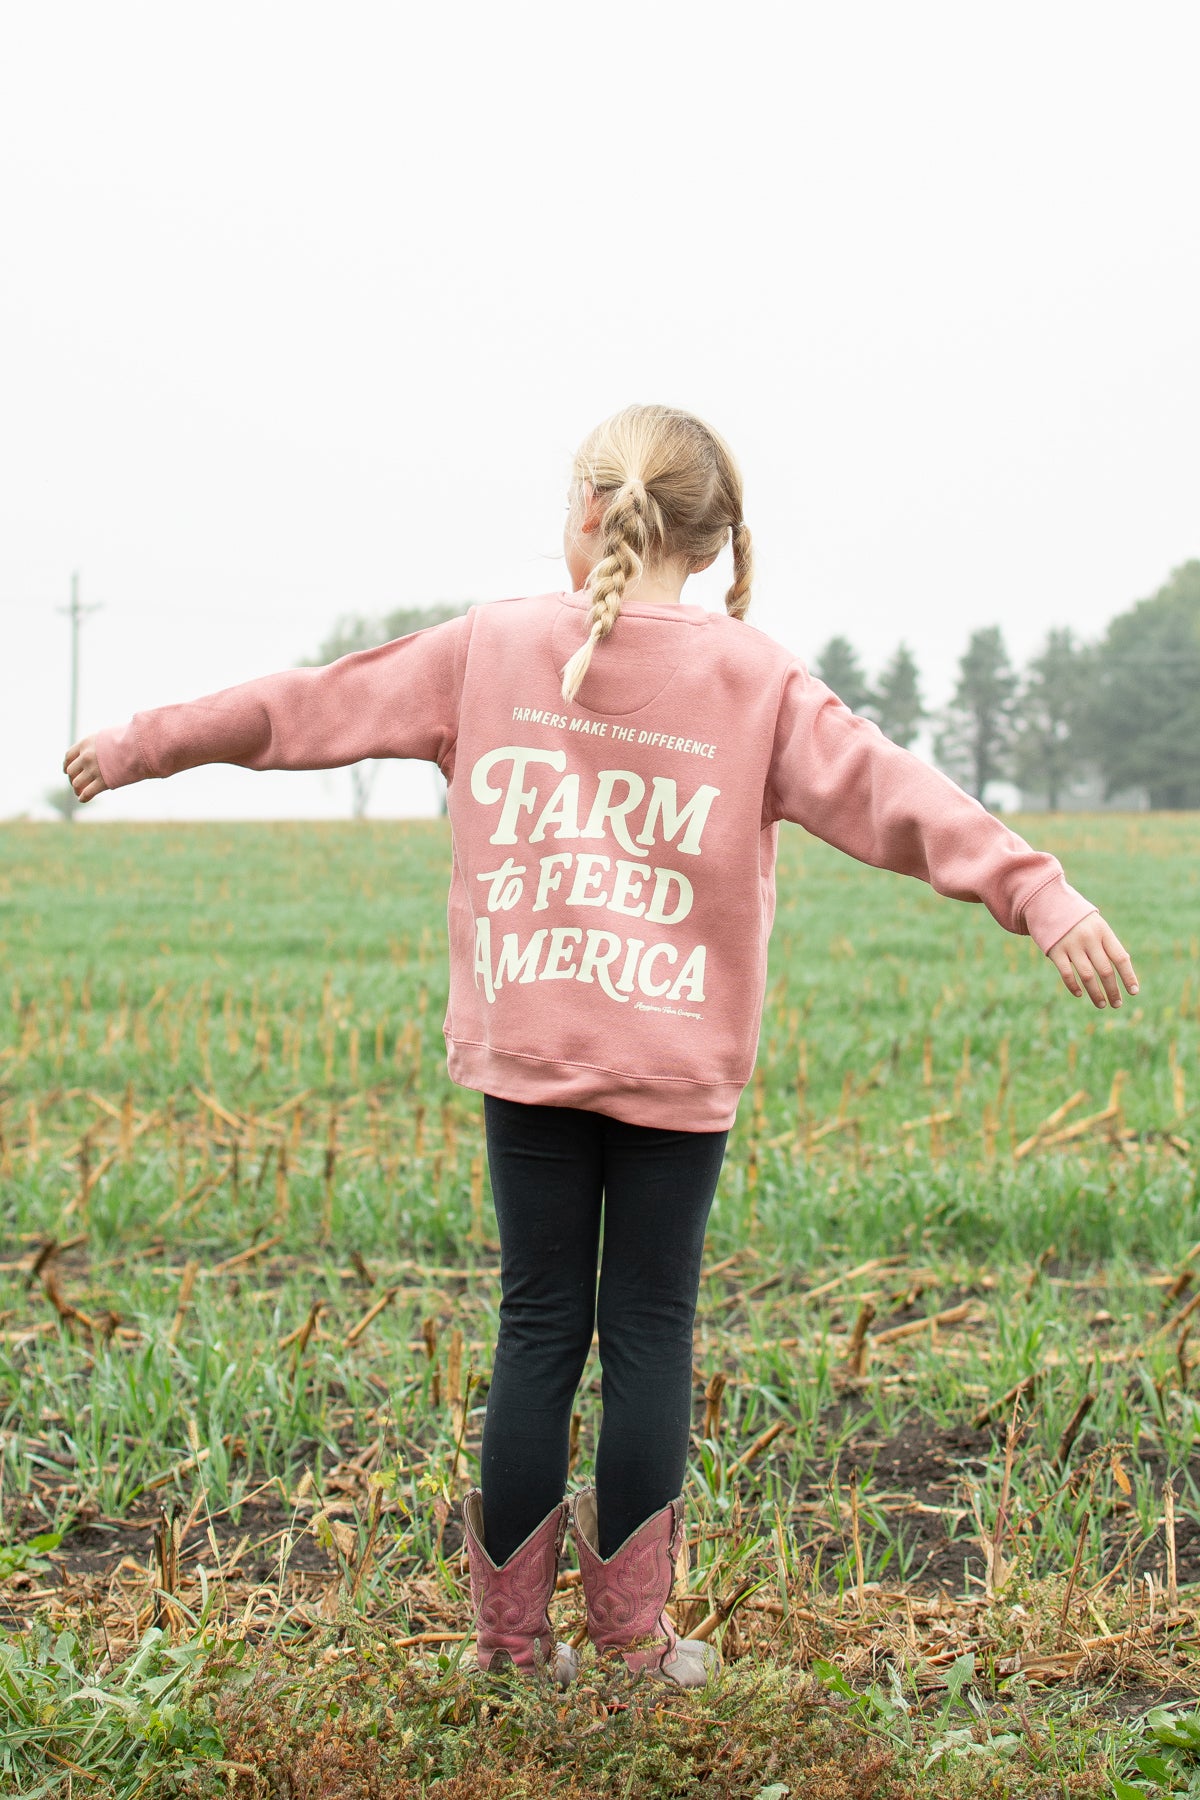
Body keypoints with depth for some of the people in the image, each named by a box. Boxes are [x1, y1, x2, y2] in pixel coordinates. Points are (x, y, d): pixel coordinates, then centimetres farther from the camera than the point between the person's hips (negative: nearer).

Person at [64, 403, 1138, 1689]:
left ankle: (513, 1632, 14)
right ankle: (634, 1634, 12)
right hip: (677, 1065, -2)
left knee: (538, 1327, 9)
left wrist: (142, 744, 21)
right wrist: (1041, 897, -20)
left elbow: (310, 706, 10)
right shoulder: (755, 679, -3)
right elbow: (893, 791, -15)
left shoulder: (494, 646, 2)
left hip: (526, 1053, 2)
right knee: (649, 1331, 6)